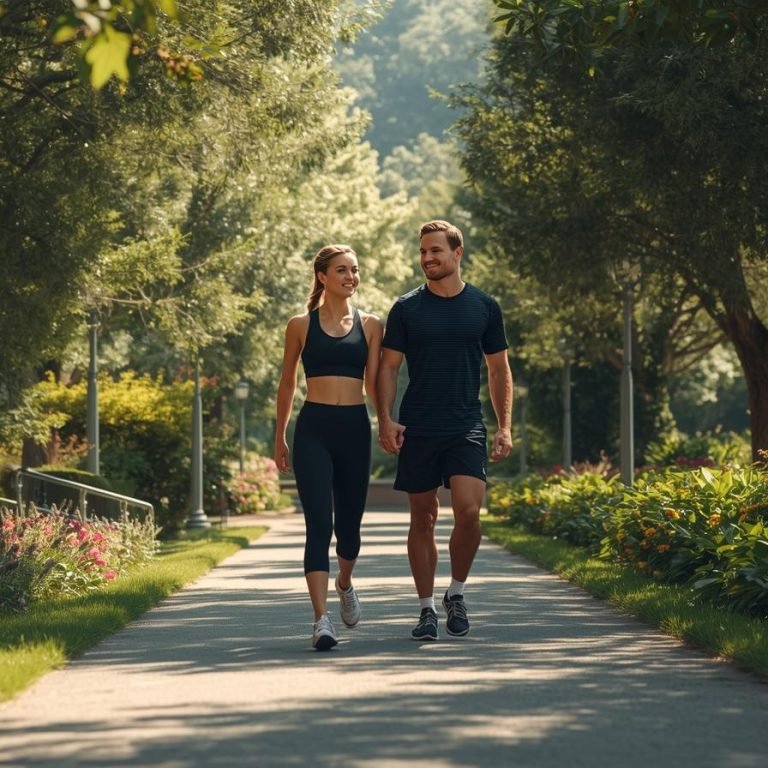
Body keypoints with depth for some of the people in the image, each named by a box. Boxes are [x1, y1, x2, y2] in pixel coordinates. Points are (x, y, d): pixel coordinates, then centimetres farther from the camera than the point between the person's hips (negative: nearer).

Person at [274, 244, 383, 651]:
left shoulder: (370, 325, 9)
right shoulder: (301, 325, 5)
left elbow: (373, 382, 5)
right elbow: (287, 384, 12)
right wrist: (279, 438, 14)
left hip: (355, 427, 2)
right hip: (314, 427, -2)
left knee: (349, 521, 13)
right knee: (319, 523, -12)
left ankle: (344, 584, 44)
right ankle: (321, 619, -16)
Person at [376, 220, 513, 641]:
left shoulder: (484, 306, 7)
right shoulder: (406, 308, 4)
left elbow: (499, 370, 11)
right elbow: (388, 367, 5)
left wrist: (505, 427, 4)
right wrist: (385, 419, -8)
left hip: (466, 428, 0)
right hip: (417, 429, 0)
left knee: (468, 511, -16)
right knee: (423, 519, 4)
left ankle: (456, 593, 6)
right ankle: (427, 609, 13)